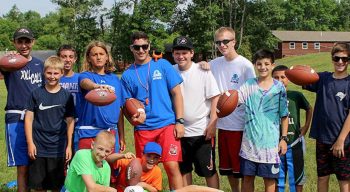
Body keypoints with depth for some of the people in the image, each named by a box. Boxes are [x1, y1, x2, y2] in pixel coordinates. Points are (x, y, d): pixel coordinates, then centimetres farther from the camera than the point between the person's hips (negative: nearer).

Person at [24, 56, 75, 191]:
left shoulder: (67, 96, 1)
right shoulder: (36, 93, 0)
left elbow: (70, 121, 4)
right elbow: (29, 118, 1)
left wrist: (69, 146, 2)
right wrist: (30, 143, -5)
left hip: (58, 148, 0)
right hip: (38, 147, 0)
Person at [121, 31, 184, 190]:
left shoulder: (162, 65, 3)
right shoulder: (127, 75, 8)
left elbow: (176, 93, 3)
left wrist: (179, 121, -5)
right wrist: (134, 116, -11)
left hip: (167, 124, -2)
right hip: (142, 128, 2)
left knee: (172, 166, -12)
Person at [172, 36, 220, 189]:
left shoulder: (203, 71, -9)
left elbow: (215, 98, -8)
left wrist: (212, 124, -13)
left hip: (202, 131, -4)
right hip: (179, 130, 4)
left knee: (209, 171, 5)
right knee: (184, 170, 15)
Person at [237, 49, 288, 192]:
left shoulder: (279, 87, -2)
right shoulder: (249, 85, 2)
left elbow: (284, 115, 2)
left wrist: (284, 138, 0)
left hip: (270, 142, -2)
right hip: (250, 141, 2)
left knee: (269, 179, 7)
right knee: (247, 177, 10)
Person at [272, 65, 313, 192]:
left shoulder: (296, 96, -3)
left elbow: (309, 109, 15)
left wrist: (306, 127, 8)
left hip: (294, 144, 0)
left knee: (296, 176, 11)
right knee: (276, 178, 11)